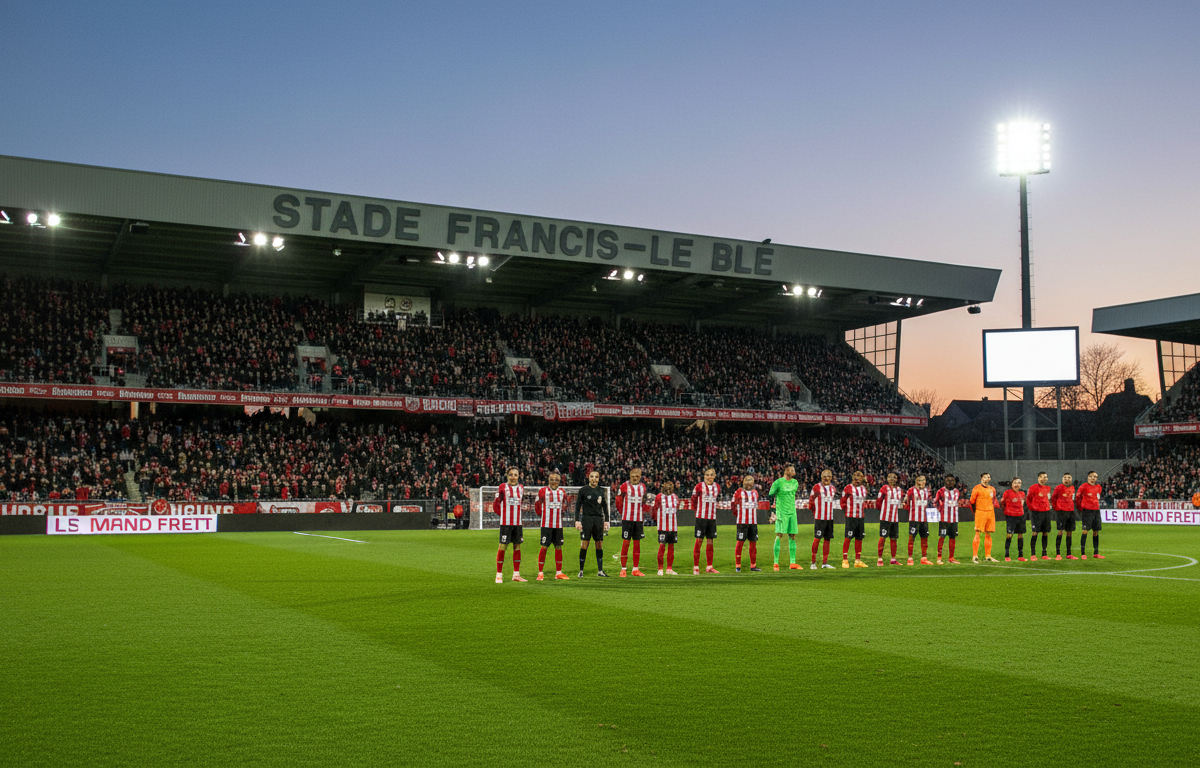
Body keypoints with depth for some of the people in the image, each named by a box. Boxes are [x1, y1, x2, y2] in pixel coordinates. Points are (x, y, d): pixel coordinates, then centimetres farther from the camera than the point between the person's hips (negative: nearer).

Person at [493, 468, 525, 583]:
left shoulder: (520, 488, 10)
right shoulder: (503, 487, -6)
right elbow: (496, 503, -6)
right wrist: (503, 514, -2)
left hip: (518, 522, 5)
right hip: (506, 522, -5)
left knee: (517, 547, 8)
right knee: (503, 547, -6)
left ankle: (516, 574, 16)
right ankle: (499, 575, 1)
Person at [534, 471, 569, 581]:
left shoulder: (562, 492, 8)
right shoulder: (543, 491, -4)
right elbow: (537, 506, 4)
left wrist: (558, 514, 13)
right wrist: (543, 515, 5)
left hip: (558, 525, 4)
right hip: (546, 524, -4)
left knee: (558, 547, 6)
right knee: (544, 547, -5)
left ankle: (558, 572, 14)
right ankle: (540, 572, 2)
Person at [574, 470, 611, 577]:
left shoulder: (601, 491, 11)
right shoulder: (583, 490, 0)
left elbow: (605, 507, 17)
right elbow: (578, 506, 0)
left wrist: (606, 520, 11)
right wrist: (577, 521, -7)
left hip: (599, 519, 3)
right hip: (586, 519, -3)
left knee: (599, 544, 3)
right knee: (584, 545, -6)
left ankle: (600, 570, 9)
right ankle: (581, 570, 1)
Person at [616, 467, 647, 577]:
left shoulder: (643, 487, 9)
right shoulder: (624, 486, -5)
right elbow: (618, 502, 2)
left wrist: (641, 513, 11)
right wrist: (624, 514, 7)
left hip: (639, 519, 4)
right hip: (627, 519, -4)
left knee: (637, 543, 7)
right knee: (626, 543, -5)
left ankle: (635, 569, 13)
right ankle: (623, 569, 0)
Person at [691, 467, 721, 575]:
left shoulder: (717, 487, 6)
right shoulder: (699, 486, -7)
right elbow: (693, 499, 5)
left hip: (712, 517, 4)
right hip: (701, 517, -4)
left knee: (710, 542, 8)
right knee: (698, 541, -5)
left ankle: (709, 567, 16)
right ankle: (695, 567, -1)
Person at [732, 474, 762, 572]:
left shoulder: (755, 493, 14)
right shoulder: (739, 492, -2)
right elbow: (734, 506, 3)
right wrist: (737, 516, 7)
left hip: (753, 522, 5)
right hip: (742, 522, -5)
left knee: (753, 542, 7)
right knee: (740, 542, -5)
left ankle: (753, 565, 14)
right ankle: (737, 566, 0)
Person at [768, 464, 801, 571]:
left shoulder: (795, 482, 12)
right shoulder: (778, 482, -7)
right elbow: (770, 496, -5)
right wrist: (772, 511, -10)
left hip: (792, 512, 6)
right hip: (781, 513, -6)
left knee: (792, 537, 4)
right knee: (779, 536, -8)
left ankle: (792, 563, 7)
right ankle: (776, 563, -5)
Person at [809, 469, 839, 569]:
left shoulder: (833, 488, 13)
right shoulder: (816, 487, -4)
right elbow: (811, 501, 0)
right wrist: (815, 512, -1)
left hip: (830, 517, 6)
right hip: (819, 518, -6)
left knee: (827, 539, 7)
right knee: (817, 538, -8)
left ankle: (825, 562, 13)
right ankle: (813, 562, -1)